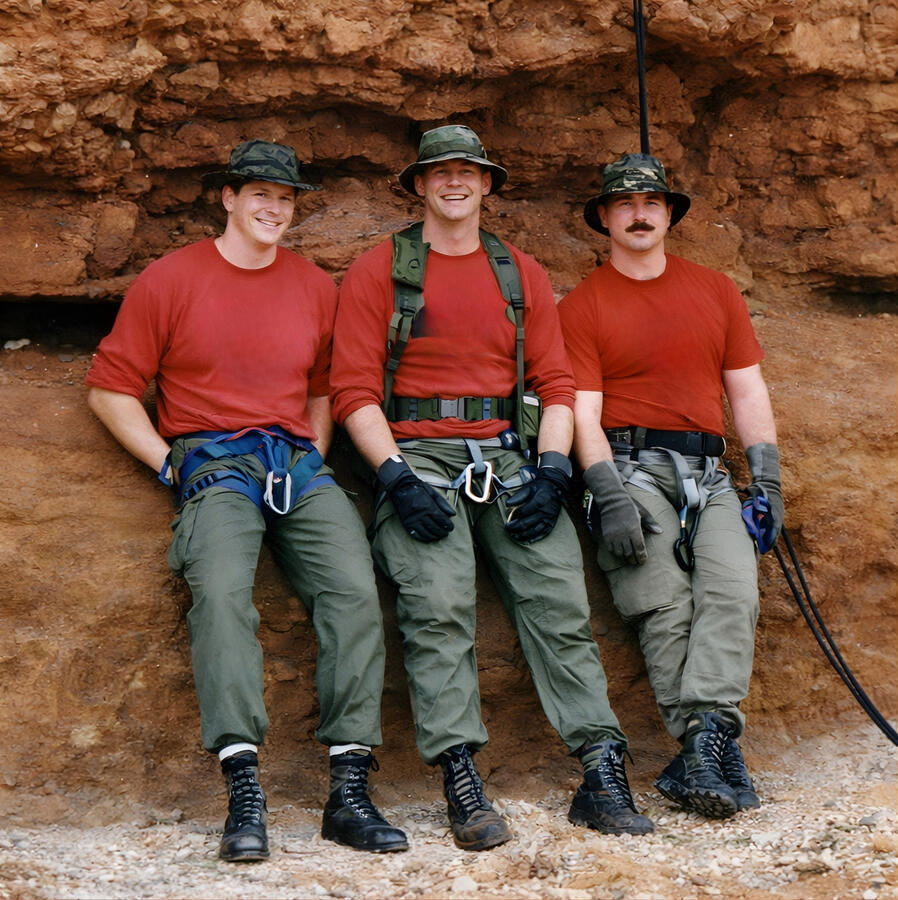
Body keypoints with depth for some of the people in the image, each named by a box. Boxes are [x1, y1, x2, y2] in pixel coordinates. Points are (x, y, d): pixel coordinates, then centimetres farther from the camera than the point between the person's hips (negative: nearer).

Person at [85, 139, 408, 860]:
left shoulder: (316, 288, 17)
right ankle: (244, 796, -35)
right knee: (221, 590, -32)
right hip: (213, 462, -3)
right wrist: (171, 463, -3)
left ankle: (350, 793, -21)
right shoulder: (170, 279, 7)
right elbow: (111, 388, 7)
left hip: (299, 461, 3)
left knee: (355, 590, -21)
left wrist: (314, 462, 12)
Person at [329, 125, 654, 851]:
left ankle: (602, 772, -16)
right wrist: (397, 477, -13)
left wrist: (551, 472, -2)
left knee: (560, 598, -14)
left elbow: (556, 382, 14)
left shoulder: (522, 274, 19)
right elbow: (353, 388, 1)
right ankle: (460, 779, -24)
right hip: (416, 457, -2)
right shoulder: (378, 271, 9)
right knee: (437, 606, -23)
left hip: (508, 456, 3)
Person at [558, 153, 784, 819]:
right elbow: (582, 410, -1)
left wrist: (767, 482, 5)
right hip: (630, 467, -3)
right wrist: (611, 498, -14)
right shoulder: (582, 306, 7)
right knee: (663, 605, -19)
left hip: (708, 471, 3)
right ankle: (712, 755, -21)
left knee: (733, 591, -22)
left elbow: (748, 390, 17)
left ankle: (705, 737, -32)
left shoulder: (715, 290, 19)